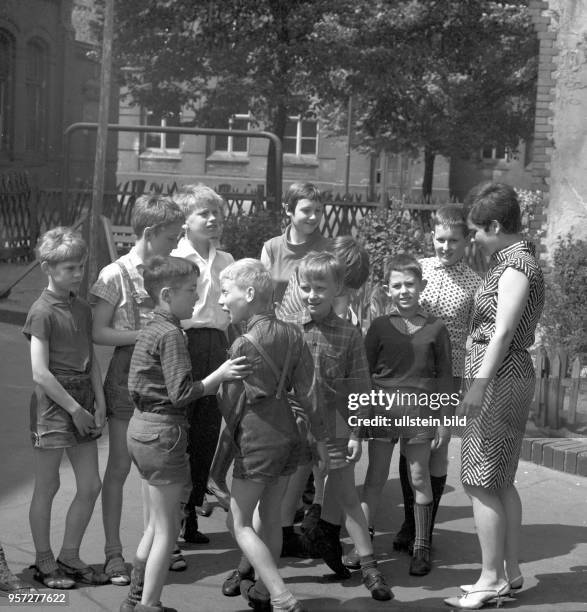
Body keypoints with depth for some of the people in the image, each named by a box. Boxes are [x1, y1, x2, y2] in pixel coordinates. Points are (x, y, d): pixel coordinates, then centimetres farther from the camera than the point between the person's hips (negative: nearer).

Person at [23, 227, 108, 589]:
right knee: (48, 487, 4)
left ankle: (70, 557, 21)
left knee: (91, 485, 8)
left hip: (82, 404, 7)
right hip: (52, 402, -7)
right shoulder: (43, 311, -12)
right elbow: (40, 373, -15)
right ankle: (44, 562, 17)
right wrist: (75, 408, -13)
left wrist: (99, 403, 3)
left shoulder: (83, 309, 10)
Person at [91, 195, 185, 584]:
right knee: (119, 467, 1)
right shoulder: (115, 275, -8)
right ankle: (114, 552, 9)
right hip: (128, 374, -5)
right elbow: (97, 333, -10)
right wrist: (144, 336, -19)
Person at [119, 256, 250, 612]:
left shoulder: (151, 330, 13)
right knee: (167, 529, -1)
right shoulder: (170, 334, -18)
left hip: (143, 425, 10)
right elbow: (182, 393, -22)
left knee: (158, 523, 21)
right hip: (163, 431, -10)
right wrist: (219, 376, -19)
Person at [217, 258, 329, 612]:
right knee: (271, 517, 20)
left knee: (240, 522, 3)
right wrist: (321, 439, 11)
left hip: (257, 439, -7)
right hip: (290, 434, 7)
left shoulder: (245, 344, -14)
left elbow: (231, 405, -9)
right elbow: (308, 392, 5)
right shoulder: (292, 335, 3)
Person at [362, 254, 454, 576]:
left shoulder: (435, 328, 1)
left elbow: (445, 376, 4)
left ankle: (421, 547, 16)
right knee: (375, 477, 5)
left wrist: (444, 419, 2)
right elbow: (364, 371, 8)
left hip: (420, 408, -1)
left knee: (419, 478, 6)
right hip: (382, 407, 1)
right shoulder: (379, 326, 3)